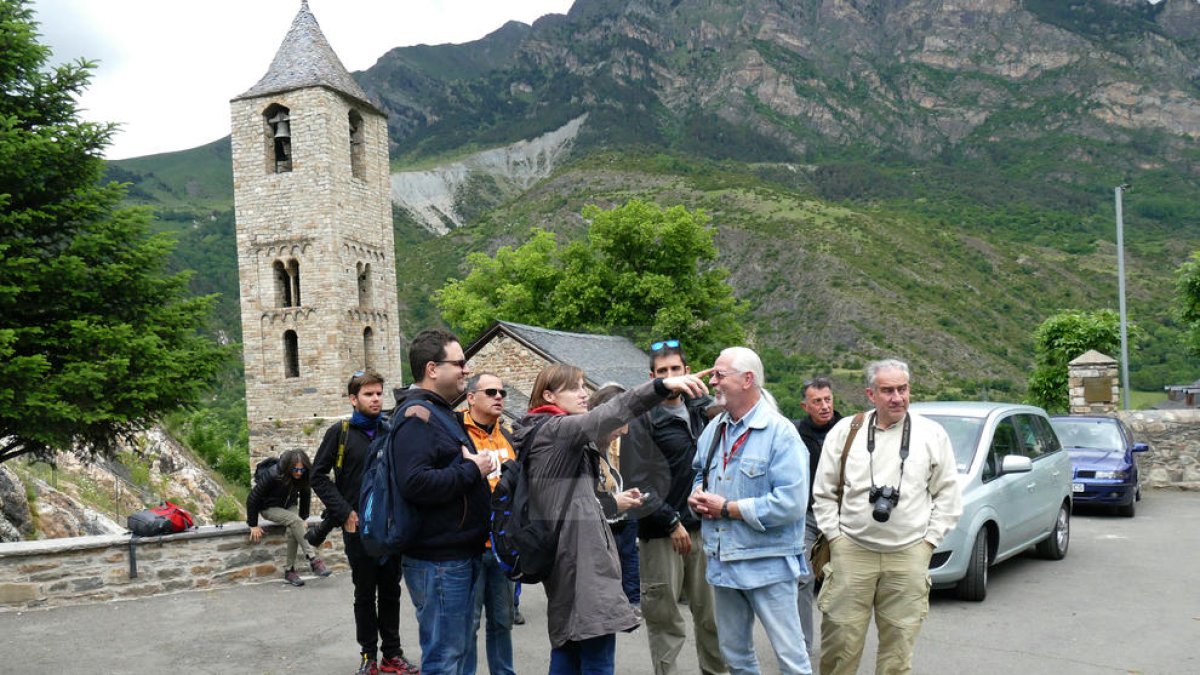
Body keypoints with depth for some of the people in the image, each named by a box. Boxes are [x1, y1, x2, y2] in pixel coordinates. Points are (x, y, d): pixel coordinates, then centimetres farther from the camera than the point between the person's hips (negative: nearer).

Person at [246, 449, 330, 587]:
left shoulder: (303, 478, -14)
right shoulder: (273, 475, -28)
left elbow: (305, 497, 5)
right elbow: (253, 498, -21)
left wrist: (303, 519, 4)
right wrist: (253, 525, -17)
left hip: (290, 506, 4)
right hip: (270, 508, -4)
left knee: (294, 530, -27)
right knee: (295, 521, -31)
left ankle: (290, 571, -17)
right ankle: (313, 560, -31)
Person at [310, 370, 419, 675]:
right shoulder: (340, 432, -5)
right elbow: (318, 475, -5)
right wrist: (344, 512, -11)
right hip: (358, 527, -3)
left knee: (391, 592, 10)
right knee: (365, 594, 7)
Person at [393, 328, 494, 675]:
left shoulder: (439, 411, 16)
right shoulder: (416, 415, -16)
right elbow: (415, 483, -30)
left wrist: (475, 466, 10)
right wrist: (471, 470, -19)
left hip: (458, 554, 10)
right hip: (438, 559, -10)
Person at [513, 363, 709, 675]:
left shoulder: (544, 434, 20)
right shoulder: (555, 429, -10)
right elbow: (608, 414, -29)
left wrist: (610, 501, 22)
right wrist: (661, 386, -39)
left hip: (569, 554, 11)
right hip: (579, 554, -11)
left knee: (568, 646, 15)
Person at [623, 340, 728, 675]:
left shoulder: (702, 408, 9)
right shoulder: (643, 419, -6)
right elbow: (637, 482, -9)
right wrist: (672, 523, -10)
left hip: (703, 526, 5)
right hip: (662, 532, -5)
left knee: (711, 611, 11)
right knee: (664, 616, 1)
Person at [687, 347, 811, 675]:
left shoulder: (780, 432, -15)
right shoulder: (714, 429, 8)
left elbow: (791, 503, -24)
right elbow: (699, 473, 22)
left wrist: (728, 508, -18)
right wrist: (698, 497, -2)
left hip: (767, 564, -7)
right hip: (722, 561, 7)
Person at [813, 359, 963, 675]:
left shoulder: (932, 434, 3)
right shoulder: (845, 431, 3)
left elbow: (947, 494, 8)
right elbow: (824, 492, 8)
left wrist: (929, 539, 2)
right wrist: (835, 535, 3)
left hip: (909, 555, 0)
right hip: (851, 551, 0)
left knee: (898, 640, 7)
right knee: (840, 637, 1)